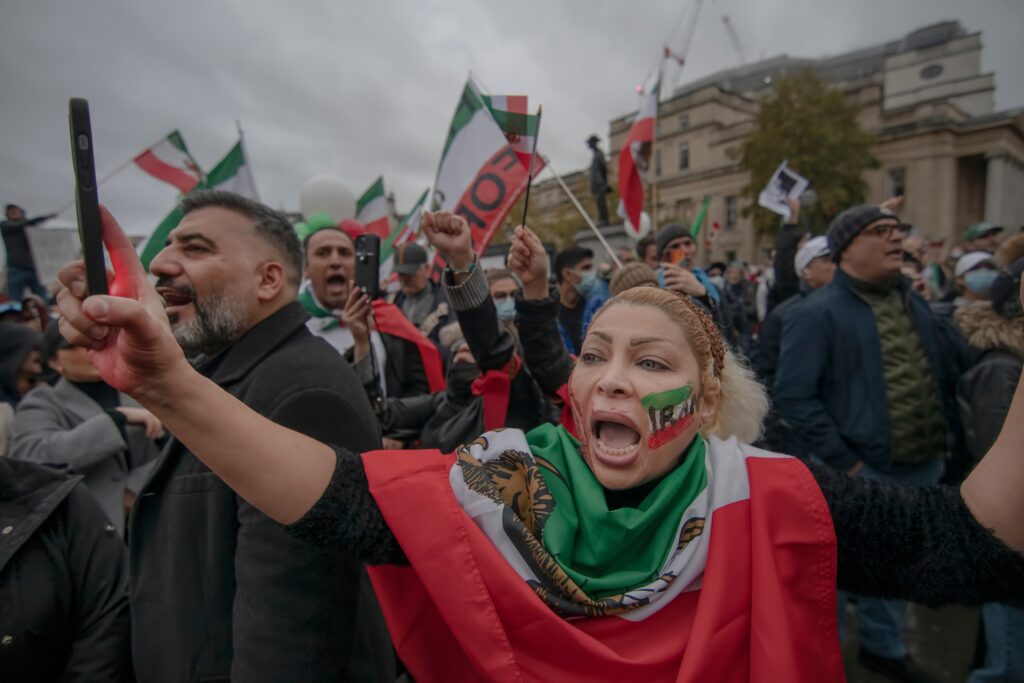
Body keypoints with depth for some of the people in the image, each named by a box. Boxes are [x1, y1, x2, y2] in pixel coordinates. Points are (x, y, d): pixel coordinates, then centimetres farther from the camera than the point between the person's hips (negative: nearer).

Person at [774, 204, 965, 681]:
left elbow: (949, 371, 19)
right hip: (859, 472, -7)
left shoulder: (913, 301, 10)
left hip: (923, 468, 7)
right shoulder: (817, 313, -15)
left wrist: (946, 436, 11)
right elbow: (793, 396, -19)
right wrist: (844, 461, -19)